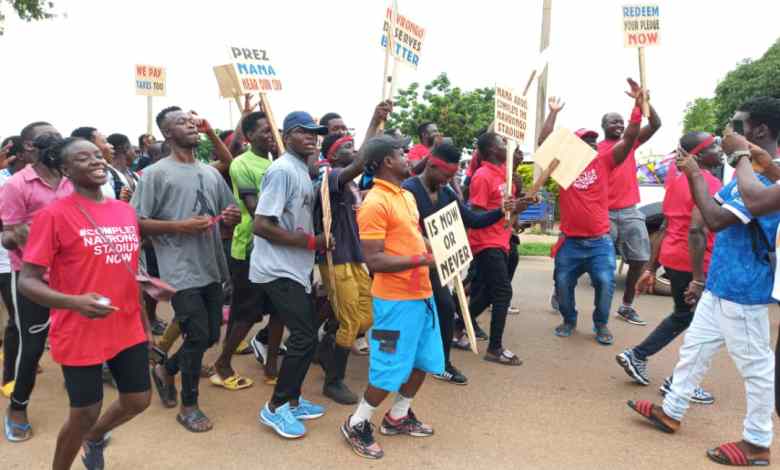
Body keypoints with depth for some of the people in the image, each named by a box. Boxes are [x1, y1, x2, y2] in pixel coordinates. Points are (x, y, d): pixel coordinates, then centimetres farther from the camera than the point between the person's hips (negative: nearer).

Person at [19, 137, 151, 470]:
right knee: (85, 414, 8)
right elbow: (26, 282, -16)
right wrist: (75, 302, -31)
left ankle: (95, 439, 48)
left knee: (137, 401, 16)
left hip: (128, 329, 6)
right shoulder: (53, 214, -14)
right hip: (79, 336, -6)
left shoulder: (126, 211, 5)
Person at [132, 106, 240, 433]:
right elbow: (137, 222, -9)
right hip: (181, 271, -7)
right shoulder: (155, 173, -5)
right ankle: (188, 406, 16)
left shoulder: (211, 173, 13)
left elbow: (230, 213, 20)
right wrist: (181, 226, -18)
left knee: (211, 335, 12)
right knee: (198, 335, -5)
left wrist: (233, 216, -4)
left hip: (211, 268, 7)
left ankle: (166, 370, 40)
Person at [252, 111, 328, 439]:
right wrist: (311, 242, -18)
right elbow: (260, 225, -23)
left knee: (305, 335, 14)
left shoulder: (302, 170, 13)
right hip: (278, 271, -10)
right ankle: (275, 407, 9)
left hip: (296, 268, 10)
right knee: (305, 338, -8)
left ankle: (291, 400, 29)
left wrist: (315, 240, 1)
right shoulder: (282, 170, -17)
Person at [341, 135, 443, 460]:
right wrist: (421, 260, -24)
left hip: (422, 293, 9)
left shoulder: (407, 195, 12)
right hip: (396, 299, -9)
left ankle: (397, 418, 37)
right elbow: (373, 260, -22)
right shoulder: (375, 203, -18)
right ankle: (356, 425, 23)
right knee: (391, 369, 1)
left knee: (424, 361, 18)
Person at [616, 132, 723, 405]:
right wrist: (698, 279, -26)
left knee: (684, 316, 25)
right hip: (692, 262, -9)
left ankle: (636, 356, 24)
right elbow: (696, 230, -26)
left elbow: (665, 228, 14)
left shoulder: (679, 178, 12)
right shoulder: (709, 182, -15)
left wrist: (651, 268, 17)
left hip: (672, 258, 9)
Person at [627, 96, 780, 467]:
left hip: (744, 289, -10)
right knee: (694, 348, 18)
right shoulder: (749, 169, 11)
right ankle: (671, 412, 32)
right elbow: (714, 206, 18)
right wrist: (692, 174, 2)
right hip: (720, 283, 10)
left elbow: (715, 219, -26)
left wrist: (694, 174, -15)